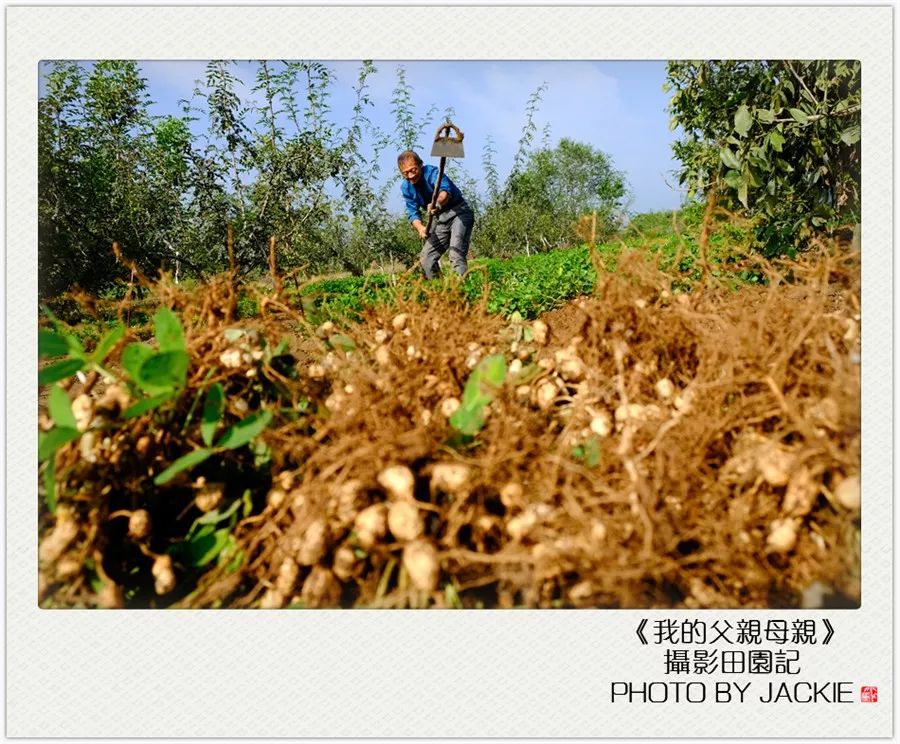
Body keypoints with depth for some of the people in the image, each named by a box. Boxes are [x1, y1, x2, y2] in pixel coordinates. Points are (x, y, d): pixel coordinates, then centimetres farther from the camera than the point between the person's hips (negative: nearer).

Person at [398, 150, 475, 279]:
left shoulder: (432, 172, -24)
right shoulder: (406, 187, -4)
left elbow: (446, 189, -44)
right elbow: (413, 212, -7)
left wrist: (438, 203, -67)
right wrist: (420, 227, -29)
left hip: (459, 212, -7)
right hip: (439, 220, 7)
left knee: (456, 255, -26)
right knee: (426, 259, 4)